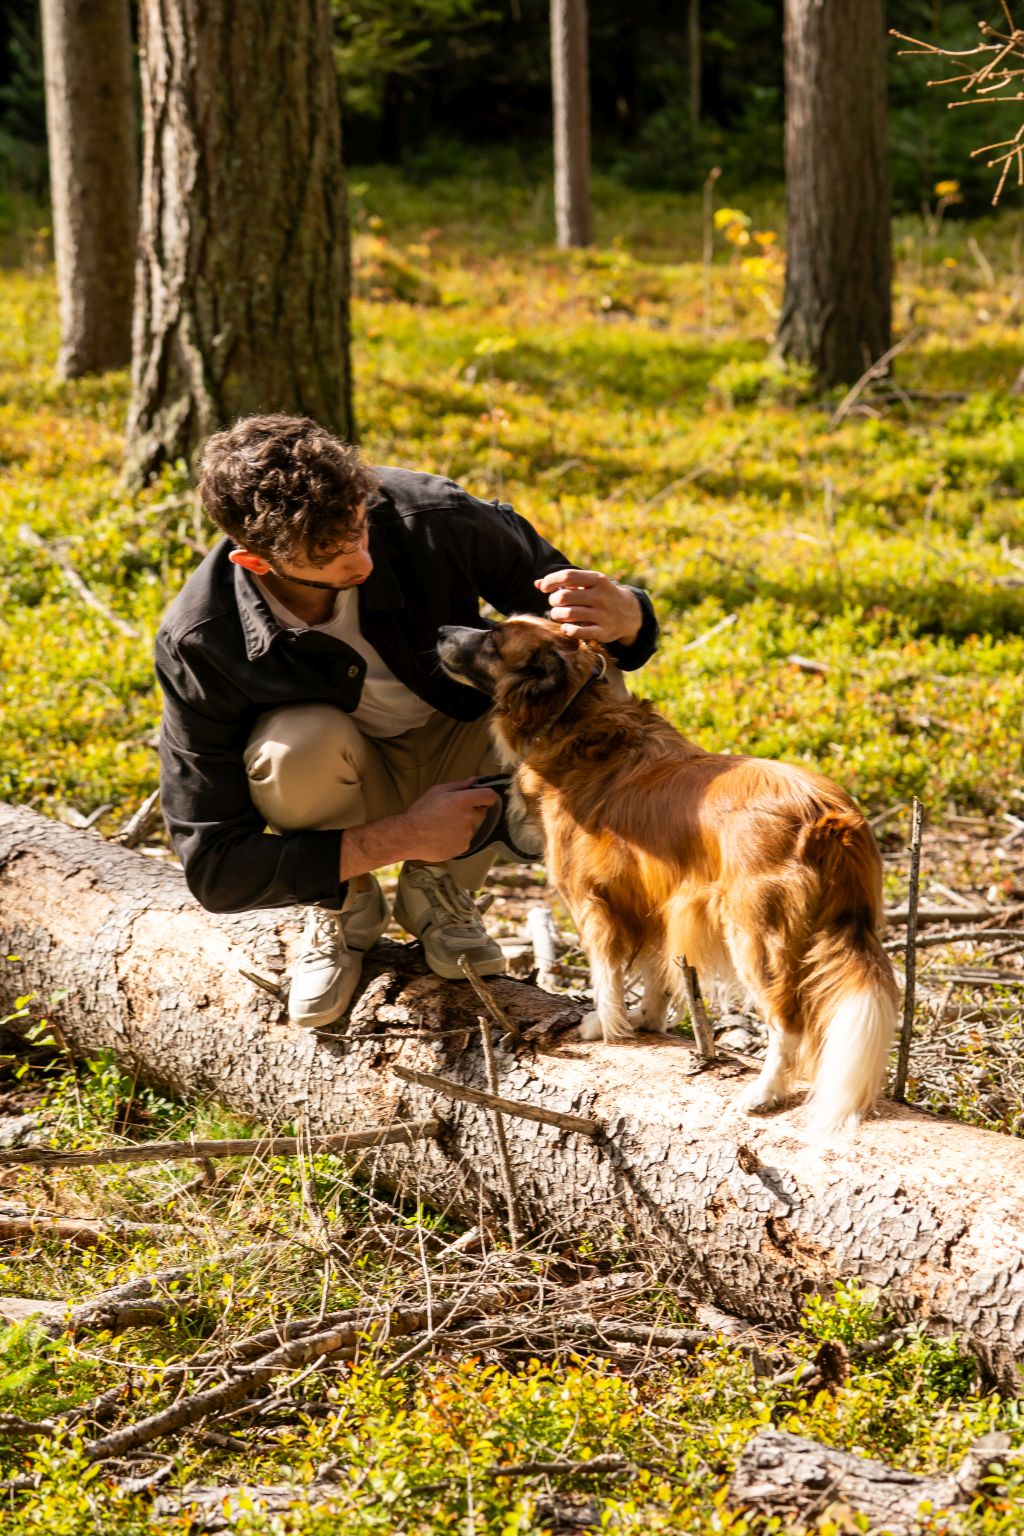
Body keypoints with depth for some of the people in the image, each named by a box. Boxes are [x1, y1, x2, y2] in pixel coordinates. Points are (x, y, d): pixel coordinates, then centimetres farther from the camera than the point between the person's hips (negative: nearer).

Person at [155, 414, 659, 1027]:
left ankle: (439, 888, -3)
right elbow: (213, 869, -24)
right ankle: (344, 909, -2)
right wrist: (404, 838, -30)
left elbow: (561, 608, -11)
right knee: (302, 744, -36)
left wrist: (622, 614, -38)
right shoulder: (197, 645, -28)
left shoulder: (431, 517, -28)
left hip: (458, 747, 2)